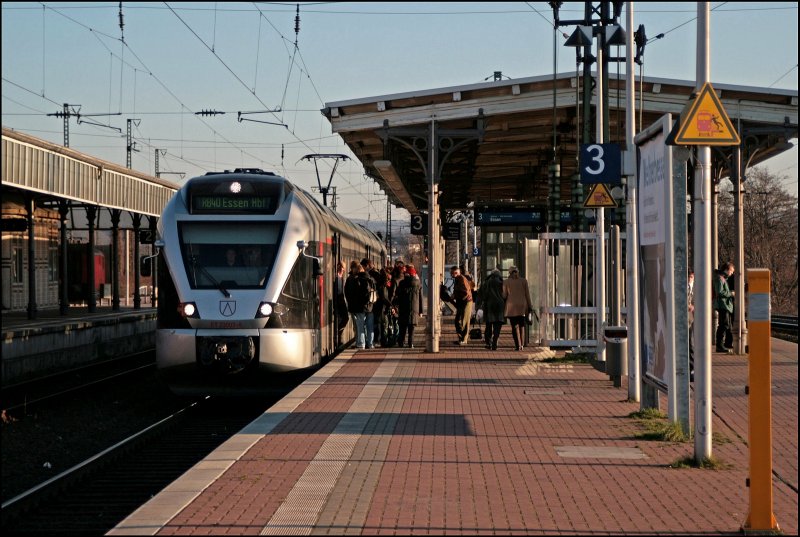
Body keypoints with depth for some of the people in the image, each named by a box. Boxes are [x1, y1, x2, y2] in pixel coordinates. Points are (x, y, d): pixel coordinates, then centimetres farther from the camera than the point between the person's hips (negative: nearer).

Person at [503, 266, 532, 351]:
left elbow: (504, 295, -1)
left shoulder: (506, 282, 0)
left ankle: (518, 345, -11)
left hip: (511, 306, -2)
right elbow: (527, 294, 3)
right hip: (522, 305, 2)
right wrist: (529, 306, 9)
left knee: (515, 326, -1)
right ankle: (522, 344, 13)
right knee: (522, 326, 15)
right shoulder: (523, 281, 4)